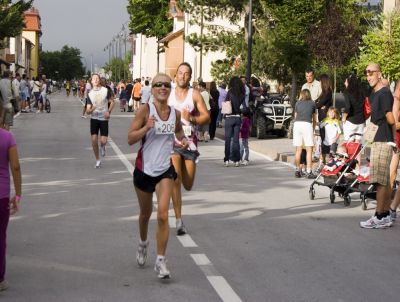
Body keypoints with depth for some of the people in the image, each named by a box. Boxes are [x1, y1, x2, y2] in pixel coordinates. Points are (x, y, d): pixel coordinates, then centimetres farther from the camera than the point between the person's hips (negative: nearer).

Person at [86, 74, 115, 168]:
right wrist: (91, 110, -24)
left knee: (103, 141, -9)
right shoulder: (90, 94, 1)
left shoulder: (105, 90, -5)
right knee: (94, 140, -6)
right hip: (94, 119, 2)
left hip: (104, 119, -2)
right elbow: (88, 110, 0)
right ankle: (98, 160, 11)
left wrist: (108, 112, -11)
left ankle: (102, 147, 30)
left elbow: (112, 102, 4)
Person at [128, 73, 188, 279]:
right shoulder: (145, 110, -11)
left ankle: (160, 261, -5)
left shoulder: (175, 113, 0)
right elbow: (130, 139, -13)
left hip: (165, 170, 1)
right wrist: (146, 127, -28)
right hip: (144, 169, -1)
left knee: (163, 215, -13)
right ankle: (143, 244, 48)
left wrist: (183, 139, 2)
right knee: (145, 213, 17)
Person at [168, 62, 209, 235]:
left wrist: (191, 119, -21)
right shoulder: (168, 95, 5)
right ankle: (179, 221, -9)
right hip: (172, 141, 0)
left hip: (190, 142, 0)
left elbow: (206, 117, -5)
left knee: (188, 185, 4)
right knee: (175, 180, -14)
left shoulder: (195, 95, 0)